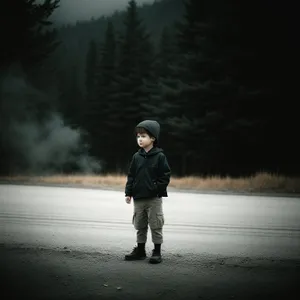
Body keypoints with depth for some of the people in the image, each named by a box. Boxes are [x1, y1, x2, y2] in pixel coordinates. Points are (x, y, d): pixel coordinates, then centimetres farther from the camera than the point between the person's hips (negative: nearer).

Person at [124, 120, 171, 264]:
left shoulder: (159, 156, -7)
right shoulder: (136, 157, 6)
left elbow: (165, 176, -7)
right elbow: (131, 176, 10)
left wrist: (156, 188, -15)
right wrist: (128, 193, 4)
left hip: (154, 198, -5)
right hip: (138, 198, 5)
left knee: (155, 225, 1)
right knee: (140, 226, 13)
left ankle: (157, 252, 10)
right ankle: (140, 250, 24)